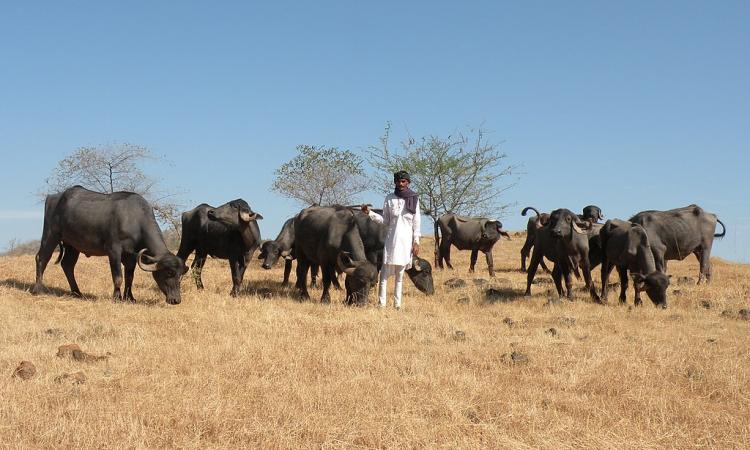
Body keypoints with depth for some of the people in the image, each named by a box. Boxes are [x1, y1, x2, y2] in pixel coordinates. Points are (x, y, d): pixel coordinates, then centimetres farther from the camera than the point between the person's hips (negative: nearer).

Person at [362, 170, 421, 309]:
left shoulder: (414, 199, 3)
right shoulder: (389, 198, 5)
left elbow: (417, 222, 3)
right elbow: (385, 220, 7)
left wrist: (416, 242, -2)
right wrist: (370, 213, -5)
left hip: (406, 240, 0)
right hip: (391, 239, 0)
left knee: (400, 274, 6)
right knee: (385, 272, -4)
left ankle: (397, 304, 11)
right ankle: (381, 303, -1)